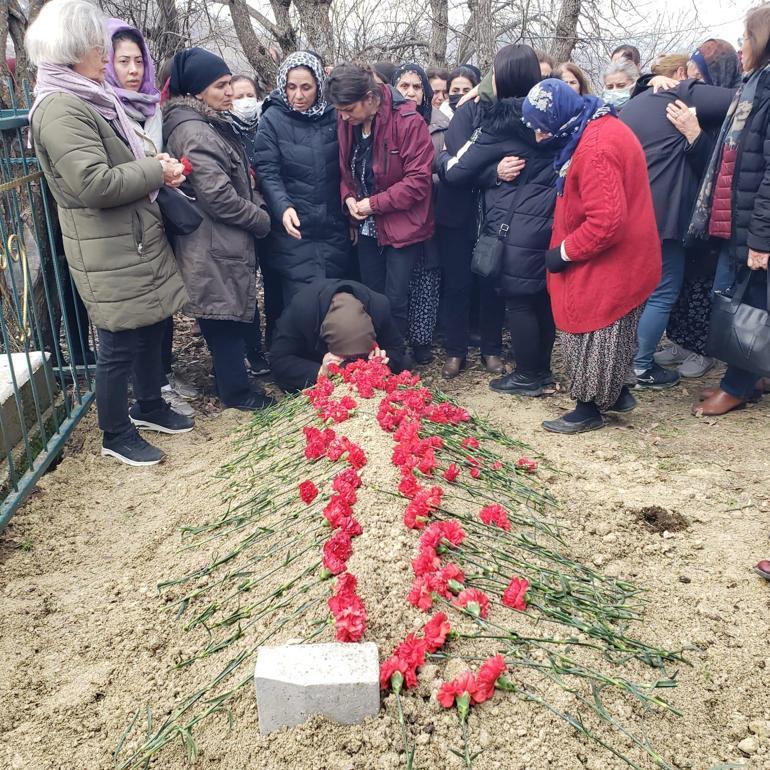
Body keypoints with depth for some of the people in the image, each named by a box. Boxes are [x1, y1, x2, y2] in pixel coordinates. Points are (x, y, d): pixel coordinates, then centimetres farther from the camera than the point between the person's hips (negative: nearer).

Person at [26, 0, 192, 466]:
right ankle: (116, 436, 20)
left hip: (138, 240, 9)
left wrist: (156, 166, 7)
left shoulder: (93, 99, 14)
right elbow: (95, 183, -26)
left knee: (151, 329, 18)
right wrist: (157, 171, -16)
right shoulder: (60, 108, -18)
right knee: (120, 345, 3)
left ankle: (149, 407, 38)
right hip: (109, 253, -9)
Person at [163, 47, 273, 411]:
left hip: (227, 240, 10)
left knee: (239, 310, 18)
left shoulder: (213, 123, 13)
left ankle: (232, 381, 33)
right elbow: (217, 196, -23)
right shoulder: (193, 132, -19)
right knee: (227, 315, 1)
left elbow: (238, 181, 22)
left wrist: (257, 205, 5)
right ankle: (236, 391, 16)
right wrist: (261, 218, -11)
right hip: (215, 246, -10)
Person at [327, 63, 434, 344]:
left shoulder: (408, 121, -19)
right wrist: (348, 197, -8)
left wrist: (374, 203, -19)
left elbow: (419, 178, -20)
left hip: (401, 225, -6)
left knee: (395, 301, -2)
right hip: (367, 225, 6)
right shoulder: (346, 121, -1)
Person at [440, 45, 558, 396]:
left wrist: (441, 156, 13)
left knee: (519, 300, 3)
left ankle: (528, 376, 12)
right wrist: (495, 172, 2)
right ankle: (542, 368, 28)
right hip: (549, 218, 7)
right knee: (542, 295, 15)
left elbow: (457, 170, -7)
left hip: (518, 225, -7)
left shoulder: (501, 120, -11)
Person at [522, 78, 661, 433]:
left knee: (593, 335, 5)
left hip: (607, 265, -10)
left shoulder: (595, 148, -26)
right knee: (610, 332, 22)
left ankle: (589, 409, 20)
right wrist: (567, 247, 11)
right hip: (622, 260, 10)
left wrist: (564, 251, -19)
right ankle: (616, 393, 37)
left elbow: (606, 221, -31)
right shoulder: (600, 126, 7)